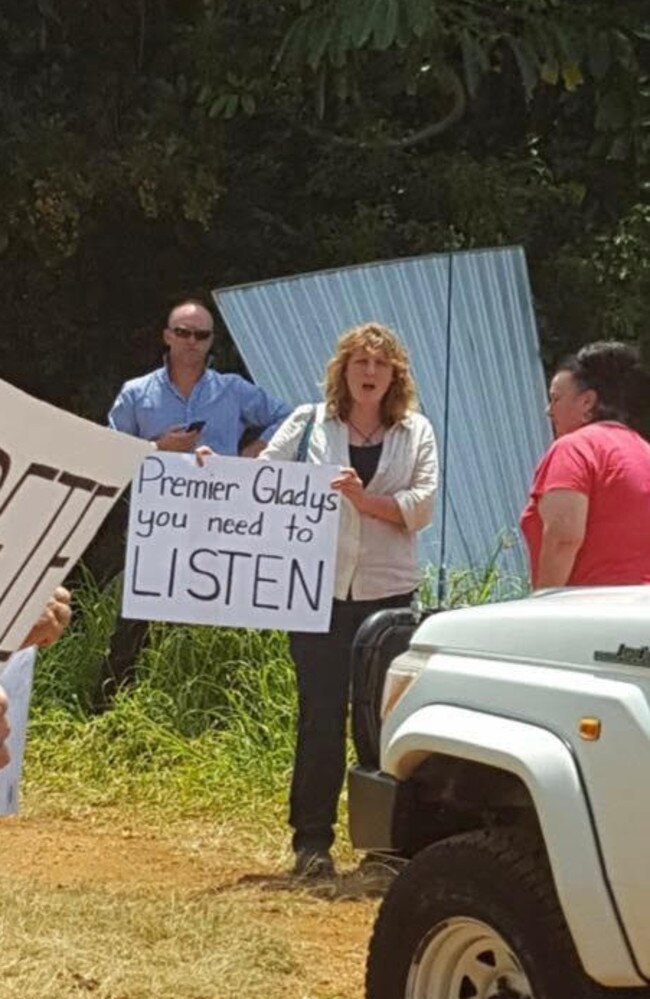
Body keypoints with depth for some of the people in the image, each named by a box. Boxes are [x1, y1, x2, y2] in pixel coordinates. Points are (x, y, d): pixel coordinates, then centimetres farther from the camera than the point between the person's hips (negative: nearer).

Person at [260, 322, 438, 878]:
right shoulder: (309, 424, 7)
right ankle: (312, 841, 3)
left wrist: (366, 500, -17)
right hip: (319, 590, -1)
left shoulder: (416, 433, 9)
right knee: (320, 717, -3)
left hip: (388, 592, 1)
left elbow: (421, 507, -2)